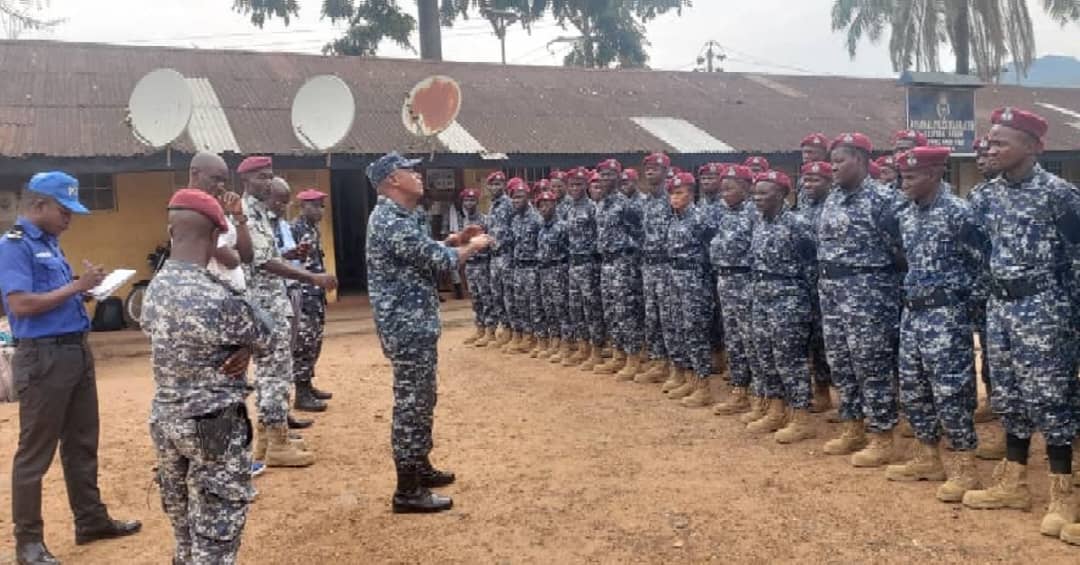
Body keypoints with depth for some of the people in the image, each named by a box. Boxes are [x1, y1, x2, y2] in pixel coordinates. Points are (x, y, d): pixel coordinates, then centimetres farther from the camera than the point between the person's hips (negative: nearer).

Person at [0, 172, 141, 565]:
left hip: (76, 351, 9)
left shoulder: (49, 243, 15)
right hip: (42, 357, -9)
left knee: (82, 444, 16)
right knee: (36, 451, 2)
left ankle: (91, 520, 29)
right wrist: (75, 286, -17)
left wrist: (86, 290, 3)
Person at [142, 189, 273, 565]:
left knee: (183, 523, 22)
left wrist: (242, 347, -8)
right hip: (214, 425, -8)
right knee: (216, 531, 4)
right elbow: (267, 338, -9)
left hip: (164, 419, 8)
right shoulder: (217, 297, -25)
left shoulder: (155, 288, -1)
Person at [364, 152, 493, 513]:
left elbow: (423, 253, 24)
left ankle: (420, 468, 33)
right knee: (411, 404, -5)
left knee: (421, 401, 20)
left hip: (413, 324, 11)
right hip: (408, 327, -11)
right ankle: (408, 491, 3)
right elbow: (440, 261, -20)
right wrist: (473, 247, -2)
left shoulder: (393, 217, 14)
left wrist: (453, 239, 13)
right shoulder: (391, 222, -20)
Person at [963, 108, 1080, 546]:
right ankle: (1013, 484, 25)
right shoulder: (985, 196, 7)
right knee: (1010, 398, 13)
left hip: (1042, 308, -6)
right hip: (1000, 307, 7)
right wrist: (991, 298, 12)